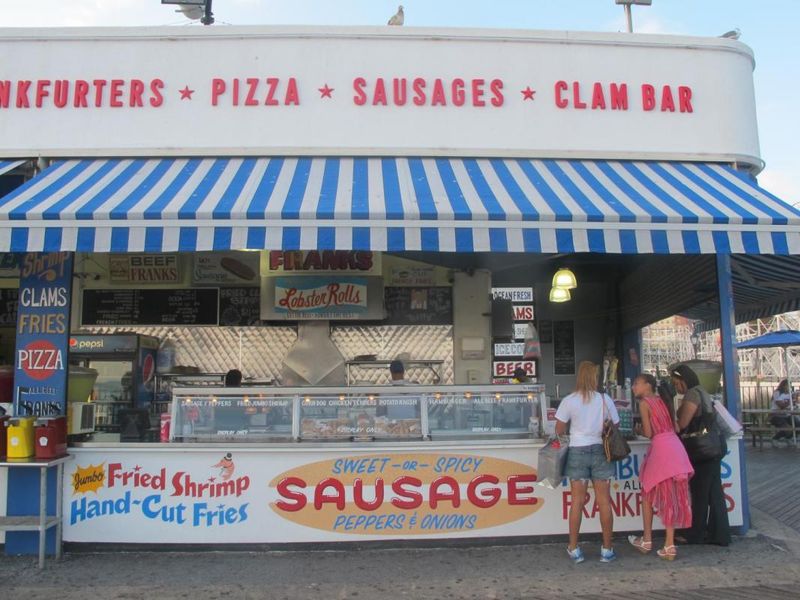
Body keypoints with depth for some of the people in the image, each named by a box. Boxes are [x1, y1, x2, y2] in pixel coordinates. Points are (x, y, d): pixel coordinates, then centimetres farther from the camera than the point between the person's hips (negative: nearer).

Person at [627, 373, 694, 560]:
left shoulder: (644, 403, -5)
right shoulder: (664, 400, 16)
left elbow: (648, 433, -8)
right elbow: (676, 427, 15)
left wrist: (638, 428, 12)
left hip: (660, 449, -7)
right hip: (675, 446, 7)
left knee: (647, 494, 10)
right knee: (671, 498, 8)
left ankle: (647, 540, 17)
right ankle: (669, 545, 10)